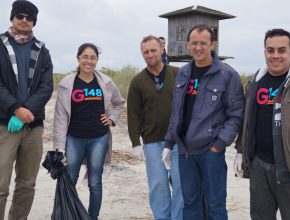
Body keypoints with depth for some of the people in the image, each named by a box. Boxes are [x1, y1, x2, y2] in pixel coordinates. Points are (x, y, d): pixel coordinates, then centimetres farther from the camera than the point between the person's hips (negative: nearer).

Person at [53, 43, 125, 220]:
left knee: (95, 183, 8)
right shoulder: (67, 84, -4)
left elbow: (119, 103, 20)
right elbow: (61, 116, -4)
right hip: (74, 139, -1)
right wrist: (60, 147, -8)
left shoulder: (106, 82, 2)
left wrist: (112, 119, 3)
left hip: (99, 139, 1)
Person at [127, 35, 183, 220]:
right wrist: (136, 143, -4)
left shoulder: (178, 75, 1)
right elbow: (134, 115, 1)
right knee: (158, 185, 6)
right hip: (152, 142, 0)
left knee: (181, 183, 4)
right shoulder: (138, 81, 2)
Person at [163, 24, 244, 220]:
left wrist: (220, 144, -15)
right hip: (185, 149, 5)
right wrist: (169, 143, 12)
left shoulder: (228, 75, -7)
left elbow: (236, 115, -8)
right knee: (190, 201, 15)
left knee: (215, 204, 4)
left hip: (211, 150, -5)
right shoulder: (183, 73, 10)